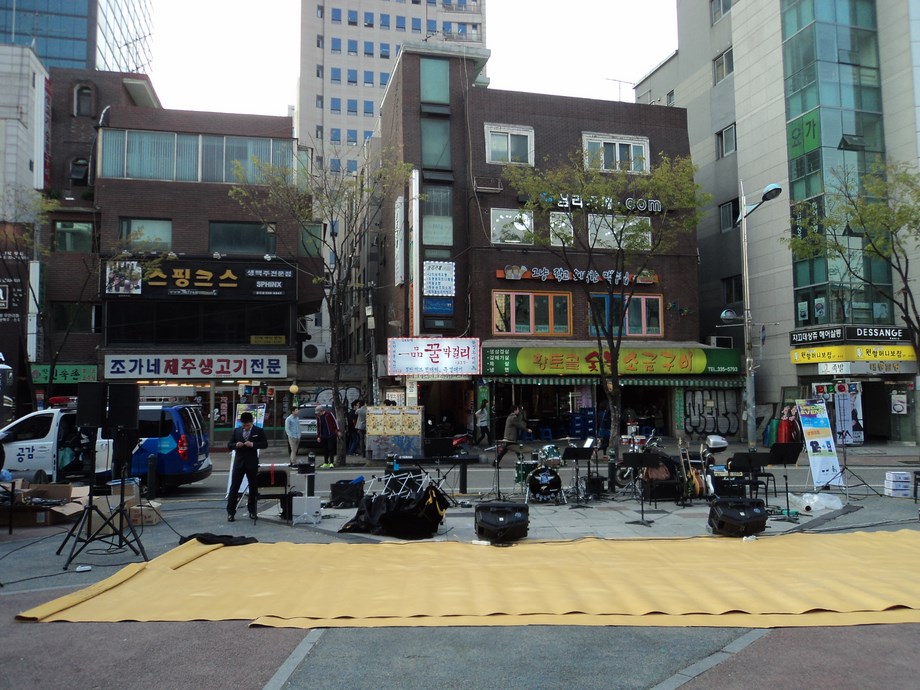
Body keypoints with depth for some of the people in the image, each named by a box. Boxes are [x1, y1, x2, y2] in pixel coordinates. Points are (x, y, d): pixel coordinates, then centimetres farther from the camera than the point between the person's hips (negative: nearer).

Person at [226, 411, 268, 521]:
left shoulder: (258, 431, 1)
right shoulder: (236, 431, 7)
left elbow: (265, 444, -3)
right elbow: (229, 445, 8)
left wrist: (253, 444, -18)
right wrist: (236, 445, -14)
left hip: (252, 463, -1)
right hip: (239, 462, 1)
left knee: (253, 488, 7)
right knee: (234, 487, -2)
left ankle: (252, 511, 19)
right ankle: (230, 512, 2)